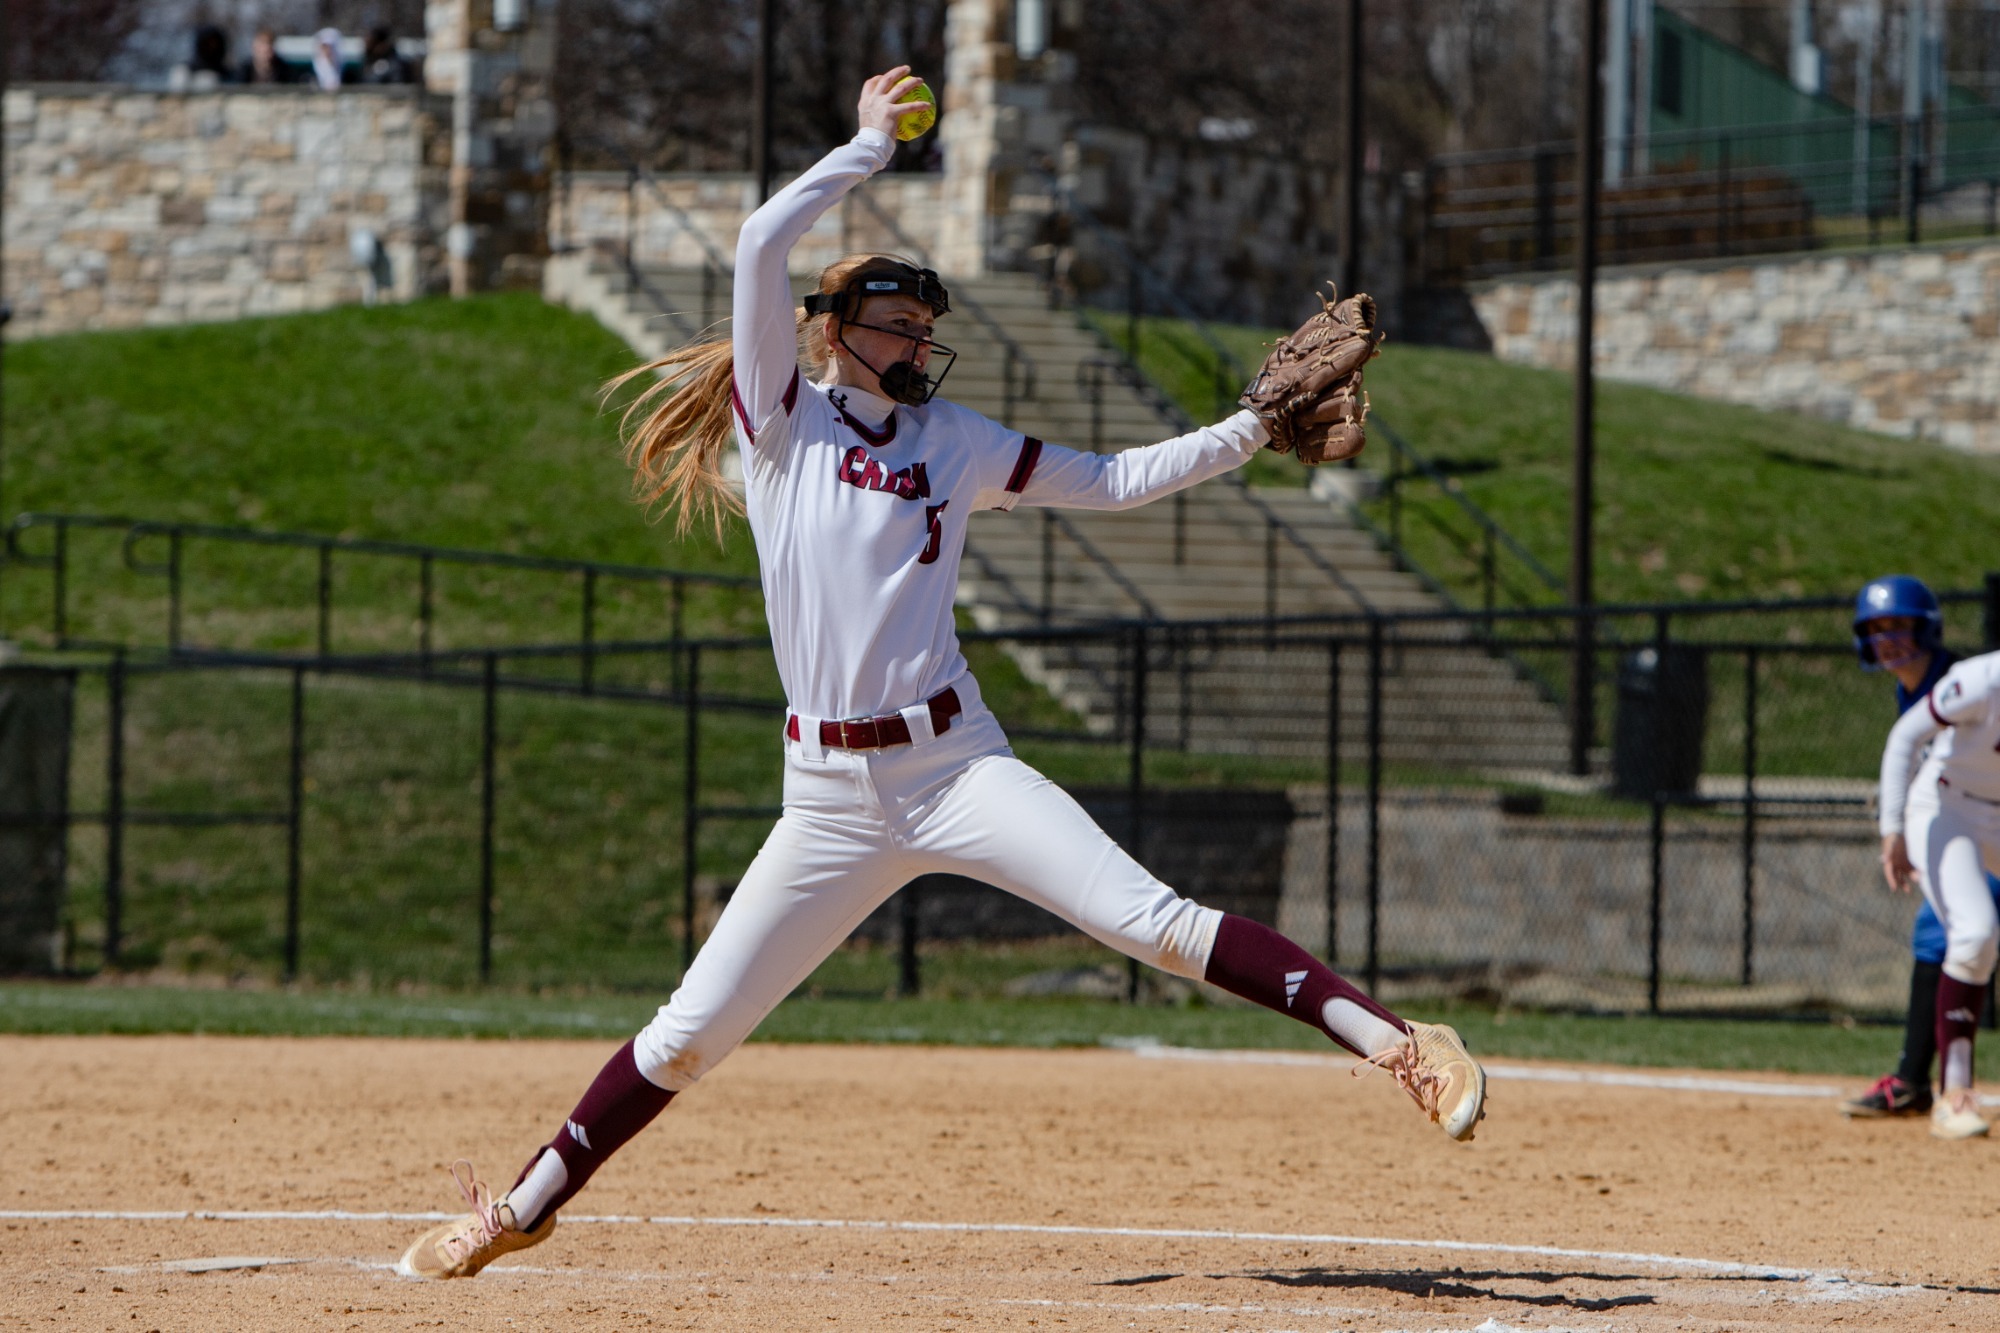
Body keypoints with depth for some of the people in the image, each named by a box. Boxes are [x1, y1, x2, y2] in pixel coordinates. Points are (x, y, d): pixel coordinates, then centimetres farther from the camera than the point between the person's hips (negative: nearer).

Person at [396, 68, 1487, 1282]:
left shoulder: (955, 443, 10)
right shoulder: (782, 420, 3)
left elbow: (1113, 482, 14)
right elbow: (762, 247, -9)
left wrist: (1255, 428, 6)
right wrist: (870, 148, -2)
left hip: (957, 763, 1)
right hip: (829, 796, -1)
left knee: (1154, 922, -15)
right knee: (690, 1037, 3)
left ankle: (1395, 1043, -21)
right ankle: (524, 1210, 20)